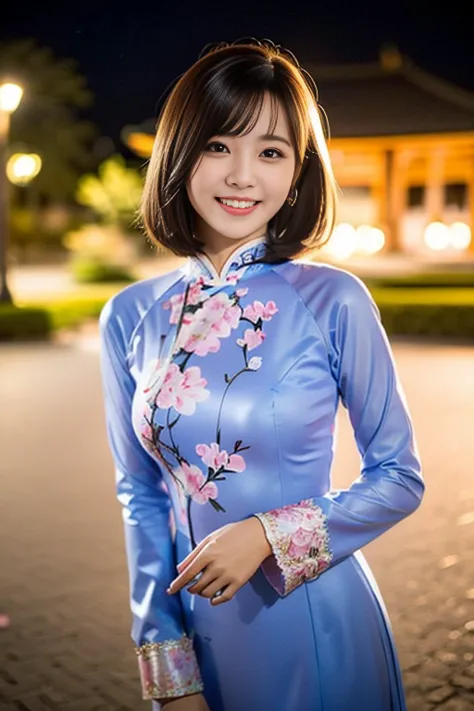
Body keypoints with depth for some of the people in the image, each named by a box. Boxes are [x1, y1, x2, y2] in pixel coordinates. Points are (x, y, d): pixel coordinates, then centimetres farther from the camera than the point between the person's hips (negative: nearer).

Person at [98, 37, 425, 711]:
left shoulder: (334, 300, -12)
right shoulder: (131, 316, -4)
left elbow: (400, 477, -5)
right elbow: (140, 493, 2)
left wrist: (269, 535, -18)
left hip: (314, 623, -2)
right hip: (191, 618, 2)